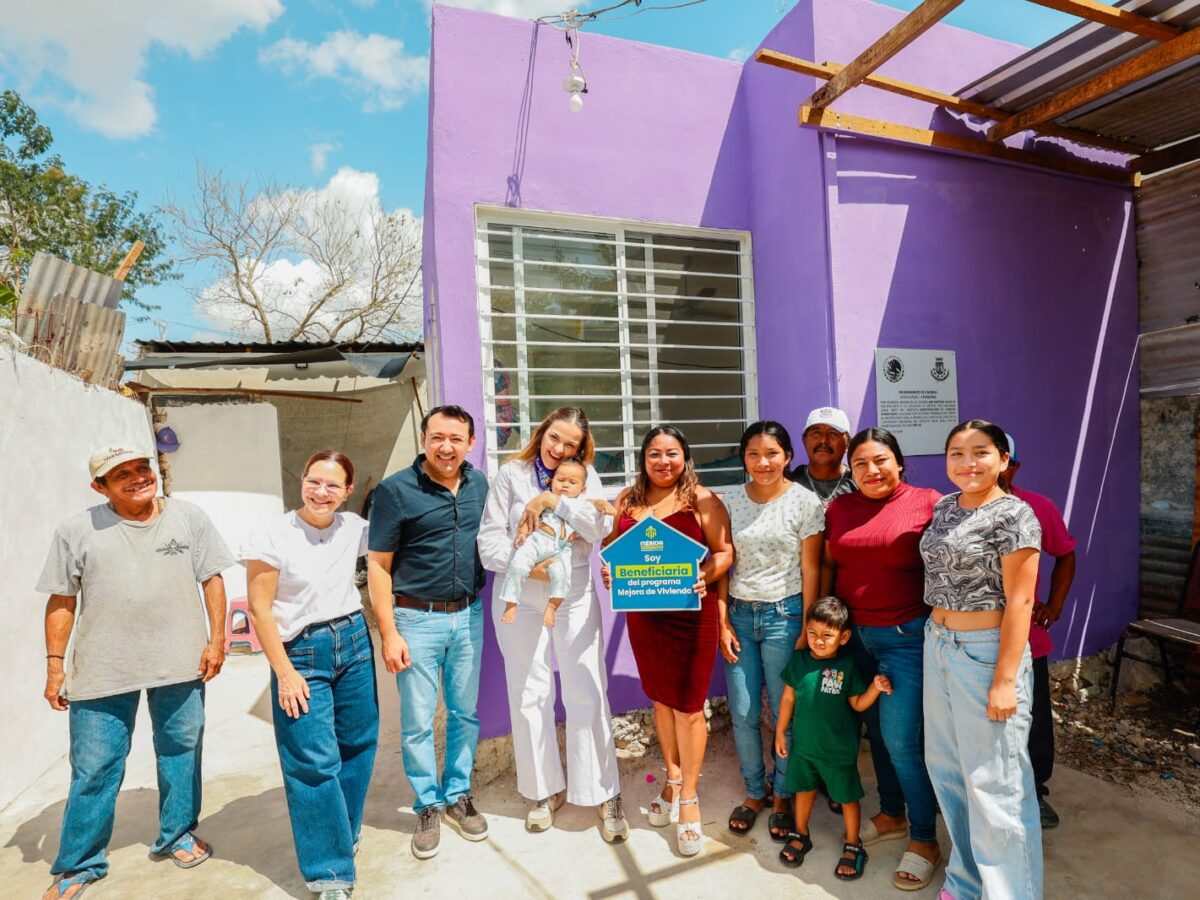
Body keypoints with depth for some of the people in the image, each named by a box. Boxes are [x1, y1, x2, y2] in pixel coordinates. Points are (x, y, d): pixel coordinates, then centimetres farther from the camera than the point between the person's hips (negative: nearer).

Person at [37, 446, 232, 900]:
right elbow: (62, 601, 2)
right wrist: (55, 664, 1)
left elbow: (212, 579, 1)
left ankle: (178, 835, 35)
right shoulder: (76, 531, -2)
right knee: (93, 769, 9)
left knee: (181, 753, 14)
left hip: (180, 663, 1)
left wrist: (217, 638, -4)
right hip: (102, 670, 0)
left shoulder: (189, 518, -1)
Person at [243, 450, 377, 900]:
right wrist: (284, 673, -10)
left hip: (354, 643, 4)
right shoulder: (273, 535, -14)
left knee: (357, 745, 15)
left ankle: (341, 833, 39)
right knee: (315, 761, -2)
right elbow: (259, 609, -10)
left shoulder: (354, 527, -4)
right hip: (301, 654, -4)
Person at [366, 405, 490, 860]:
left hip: (469, 616, 4)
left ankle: (458, 794, 35)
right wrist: (388, 633, -11)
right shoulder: (395, 490, -11)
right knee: (417, 721, 8)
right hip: (417, 620, -3)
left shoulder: (479, 484, 1)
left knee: (465, 712, 15)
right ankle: (428, 806, 29)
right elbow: (378, 566, -8)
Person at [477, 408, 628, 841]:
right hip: (520, 598, 1)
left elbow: (598, 529, -12)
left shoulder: (585, 476, 3)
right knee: (529, 697, 9)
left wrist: (552, 499, -20)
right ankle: (546, 790, 29)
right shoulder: (510, 474, 1)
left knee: (588, 695, 1)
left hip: (574, 597, 0)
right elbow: (490, 539, -3)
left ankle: (605, 794, 18)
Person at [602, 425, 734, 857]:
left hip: (692, 614, -4)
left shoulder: (702, 500, -5)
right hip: (643, 614, 4)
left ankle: (689, 797, 24)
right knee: (660, 697, 18)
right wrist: (609, 571, -7)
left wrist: (705, 575, -24)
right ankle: (673, 778, 39)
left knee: (688, 704, 5)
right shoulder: (627, 500, 7)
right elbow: (610, 547, 13)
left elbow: (725, 551, -6)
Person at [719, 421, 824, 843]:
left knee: (785, 712, 7)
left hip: (783, 614, -3)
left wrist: (806, 629, -6)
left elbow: (810, 570, -4)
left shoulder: (804, 502, -6)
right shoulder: (730, 500, 1)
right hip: (739, 614, 3)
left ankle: (782, 795, 31)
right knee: (742, 713, 10)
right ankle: (754, 791, 32)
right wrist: (723, 623, 1)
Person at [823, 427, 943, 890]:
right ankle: (892, 814, 38)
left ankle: (924, 839, 20)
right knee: (875, 731, 17)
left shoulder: (927, 502, -8)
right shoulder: (839, 508, 4)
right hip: (852, 635, 5)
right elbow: (828, 565, 9)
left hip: (906, 637, -4)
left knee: (901, 738, -2)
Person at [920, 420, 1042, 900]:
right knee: (946, 767, 17)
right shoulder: (943, 508, 7)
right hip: (937, 648, 7)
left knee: (992, 780, 3)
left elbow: (1019, 600, -15)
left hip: (986, 652, -7)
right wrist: (935, 640, 12)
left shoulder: (1013, 514, -12)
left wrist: (1005, 679, -17)